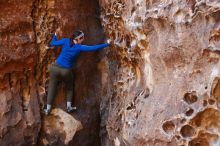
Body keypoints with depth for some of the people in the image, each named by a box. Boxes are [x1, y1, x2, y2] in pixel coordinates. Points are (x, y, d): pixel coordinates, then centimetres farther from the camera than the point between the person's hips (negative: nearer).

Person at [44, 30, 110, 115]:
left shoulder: (66, 41, -5)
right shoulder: (79, 47, -10)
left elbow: (52, 43, 0)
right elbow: (94, 48, -12)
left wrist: (54, 36, 20)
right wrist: (106, 44, -4)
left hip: (55, 68, 2)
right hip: (66, 71, -2)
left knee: (52, 88, 12)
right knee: (69, 87, 25)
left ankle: (48, 109, 15)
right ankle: (69, 106, 18)